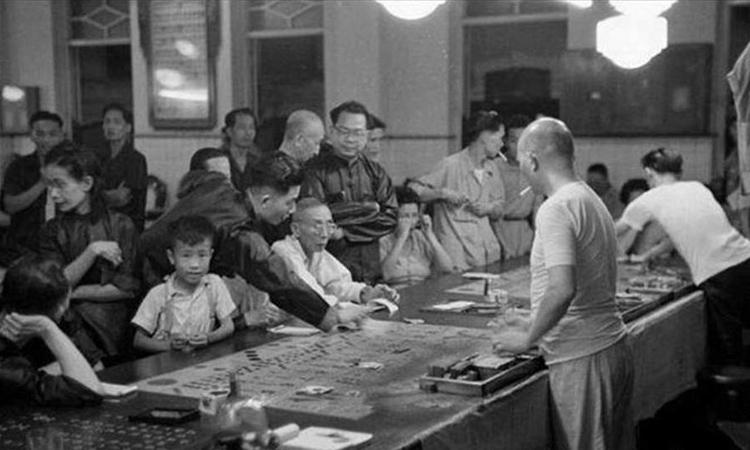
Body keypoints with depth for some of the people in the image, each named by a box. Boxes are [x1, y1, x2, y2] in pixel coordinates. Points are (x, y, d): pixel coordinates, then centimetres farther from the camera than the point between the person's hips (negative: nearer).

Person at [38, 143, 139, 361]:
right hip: (66, 318, 1)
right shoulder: (53, 231, 9)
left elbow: (127, 289, -3)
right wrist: (92, 251, -12)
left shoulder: (121, 225, 2)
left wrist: (73, 293, -6)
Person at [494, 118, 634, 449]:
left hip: (581, 360, -9)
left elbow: (562, 290, -26)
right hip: (613, 347, 9)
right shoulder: (592, 200, 14)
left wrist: (527, 339, -12)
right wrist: (534, 326, 20)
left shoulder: (556, 209, -16)